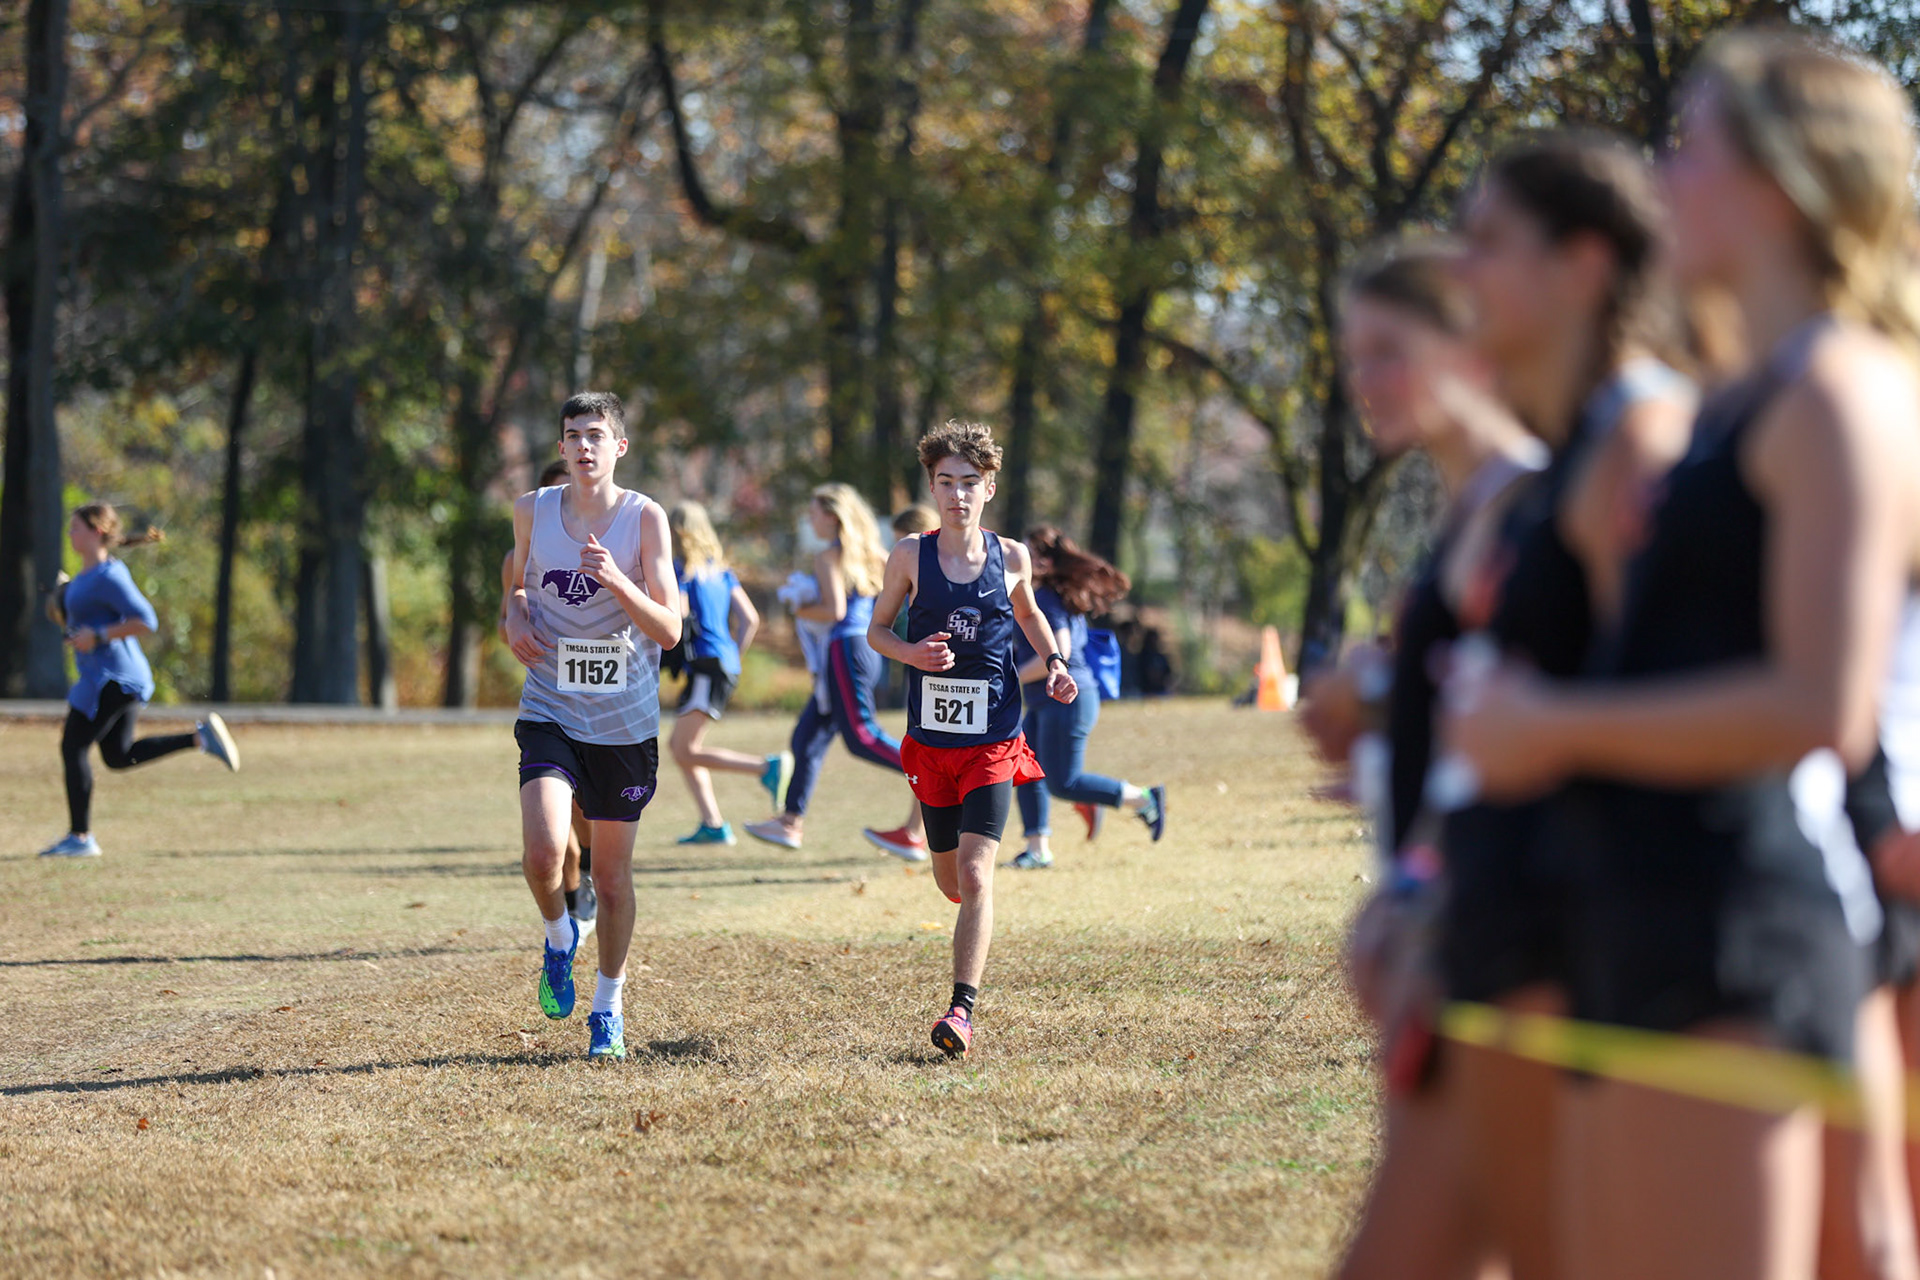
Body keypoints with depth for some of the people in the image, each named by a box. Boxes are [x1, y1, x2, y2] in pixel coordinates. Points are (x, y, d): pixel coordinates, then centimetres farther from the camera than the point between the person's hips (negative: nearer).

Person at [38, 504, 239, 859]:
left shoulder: (108, 576, -17)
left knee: (73, 747, -6)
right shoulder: (88, 573, 14)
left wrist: (97, 636, -22)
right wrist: (65, 614, 15)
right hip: (120, 678, 11)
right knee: (119, 756, 14)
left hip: (110, 679, -11)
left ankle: (80, 837, -2)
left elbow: (146, 622, -23)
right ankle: (201, 737, 8)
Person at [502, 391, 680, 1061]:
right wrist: (516, 618, -1)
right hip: (550, 711, 1)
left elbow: (669, 631, -10)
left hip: (625, 722, -1)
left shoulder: (645, 518, -7)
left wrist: (618, 583, -27)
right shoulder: (533, 510, 1)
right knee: (543, 851, -21)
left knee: (612, 872, 7)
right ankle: (558, 937, 11)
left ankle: (608, 1006, 26)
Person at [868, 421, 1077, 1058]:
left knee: (975, 875, -15)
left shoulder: (1011, 558, 1)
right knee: (951, 881, 13)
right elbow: (877, 629, 7)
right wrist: (911, 652, -14)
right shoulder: (911, 555, -2)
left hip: (994, 740, -1)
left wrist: (1053, 661, 3)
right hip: (931, 738, 1)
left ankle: (962, 1008, -17)